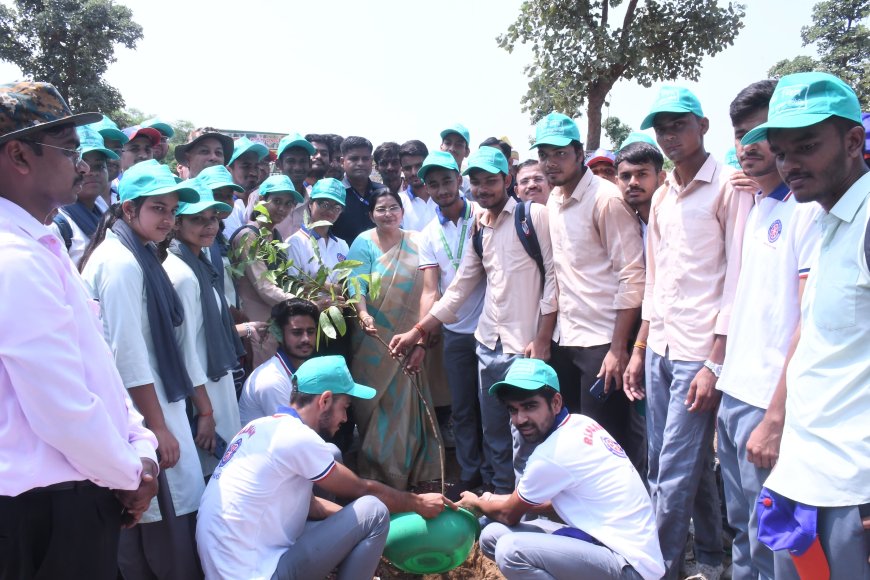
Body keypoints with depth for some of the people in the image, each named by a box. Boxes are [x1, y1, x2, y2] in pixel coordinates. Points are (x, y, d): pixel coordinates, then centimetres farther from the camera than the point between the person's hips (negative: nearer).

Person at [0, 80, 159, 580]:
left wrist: (141, 449, 3)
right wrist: (130, 476, -9)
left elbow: (96, 367, 12)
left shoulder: (40, 248, 10)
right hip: (49, 508, -9)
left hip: (76, 492, 9)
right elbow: (64, 411, -24)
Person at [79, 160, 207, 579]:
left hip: (145, 403, 10)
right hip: (143, 410, -10)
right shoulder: (122, 262, -17)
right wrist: (159, 427, -17)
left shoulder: (135, 255, 12)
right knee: (168, 513, 0)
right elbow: (128, 354, -21)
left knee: (143, 519, 18)